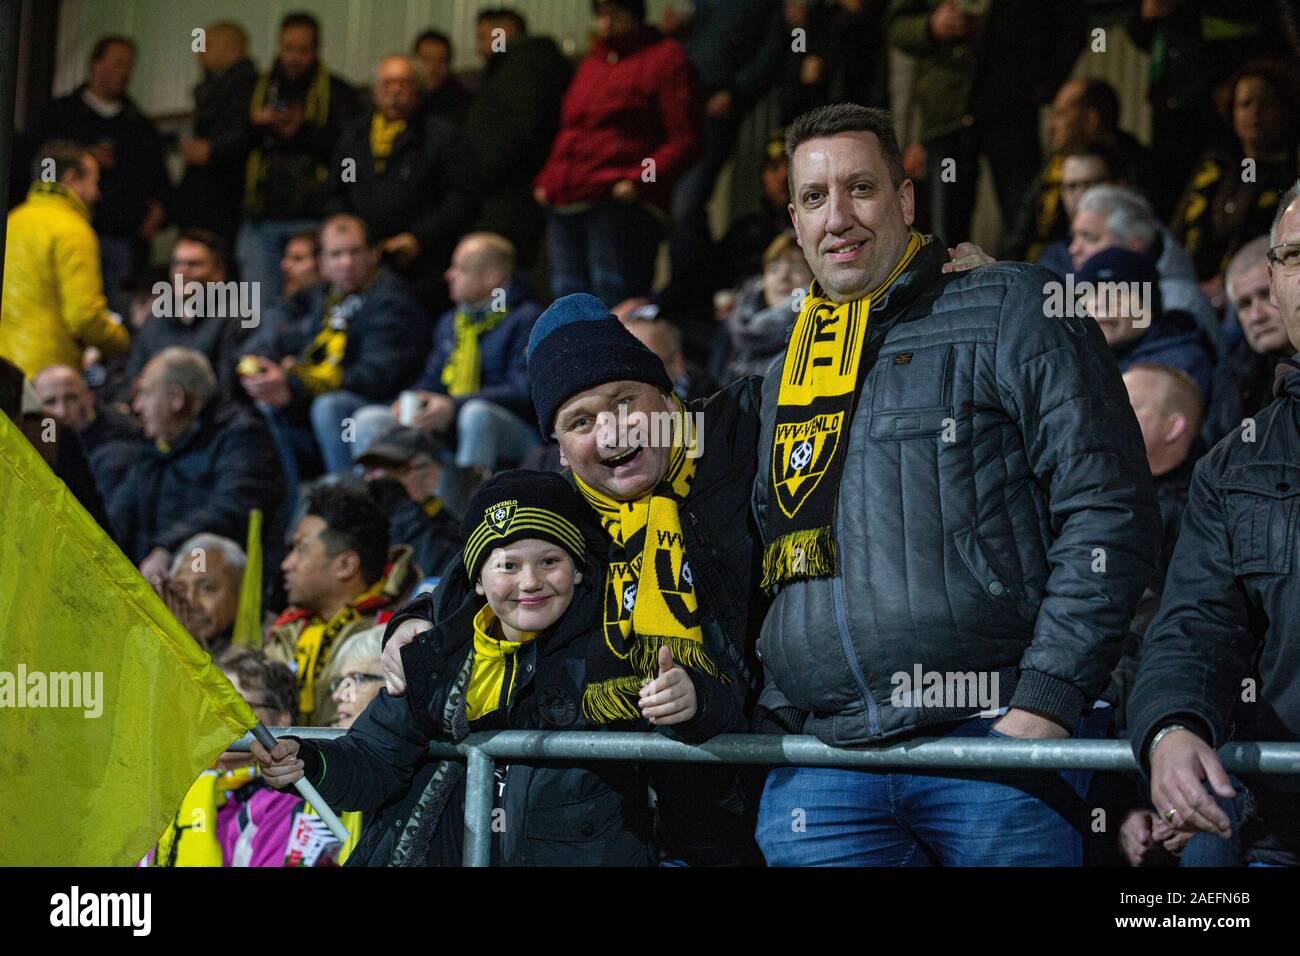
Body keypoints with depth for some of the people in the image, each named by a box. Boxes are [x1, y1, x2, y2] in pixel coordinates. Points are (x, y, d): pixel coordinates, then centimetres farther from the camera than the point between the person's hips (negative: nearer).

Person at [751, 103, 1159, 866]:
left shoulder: (1012, 312, 2)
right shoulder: (786, 378, 20)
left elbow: (1111, 513, -6)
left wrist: (1046, 699, -13)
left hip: (994, 743, -5)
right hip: (818, 764, 5)